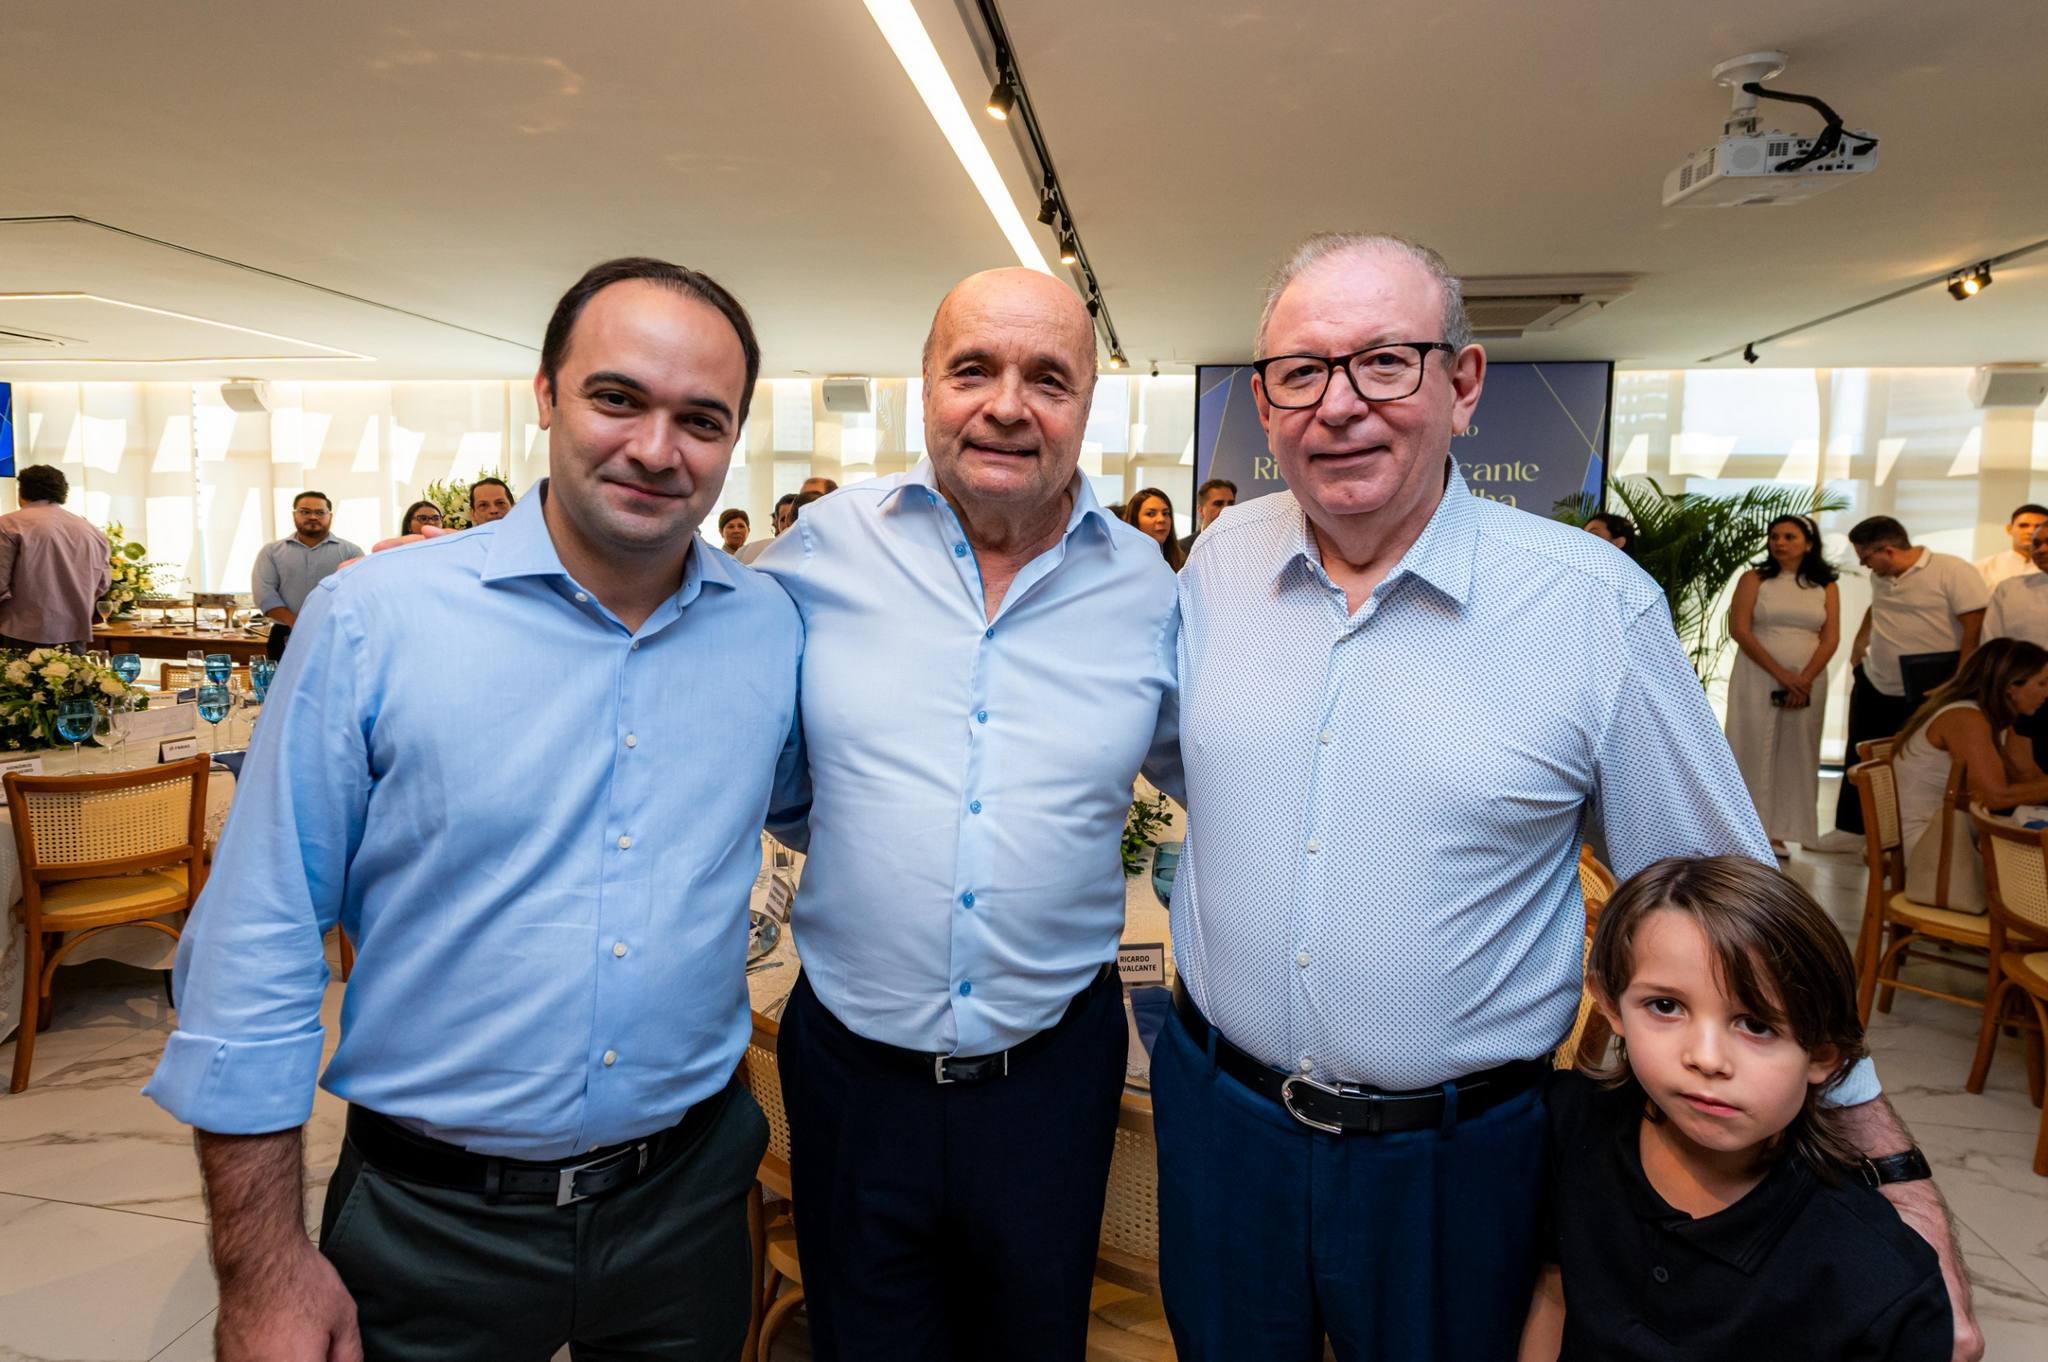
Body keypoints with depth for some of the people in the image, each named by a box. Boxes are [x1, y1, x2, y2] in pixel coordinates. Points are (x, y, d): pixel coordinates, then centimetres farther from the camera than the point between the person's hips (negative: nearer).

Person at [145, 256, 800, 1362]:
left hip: (686, 1198, 3)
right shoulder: (373, 619, -13)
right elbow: (255, 948, -10)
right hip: (429, 1220, -2)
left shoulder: (772, 629, -5)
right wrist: (262, 1271, -8)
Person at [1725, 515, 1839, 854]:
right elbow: (1739, 630, -7)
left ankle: (1777, 831, 6)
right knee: (1754, 750, -3)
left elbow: (1830, 639, 1)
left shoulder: (1825, 587, 8)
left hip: (1808, 682, 2)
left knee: (1796, 754, 2)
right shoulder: (1754, 580, 2)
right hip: (1758, 678, -2)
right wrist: (1781, 675, -14)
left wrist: (1805, 679, -14)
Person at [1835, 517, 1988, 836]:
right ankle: (1853, 831, 25)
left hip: (1927, 694, -7)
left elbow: (1976, 630, -18)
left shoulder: (1953, 572, -14)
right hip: (1874, 686, 7)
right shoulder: (1879, 577, 9)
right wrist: (1860, 641, 17)